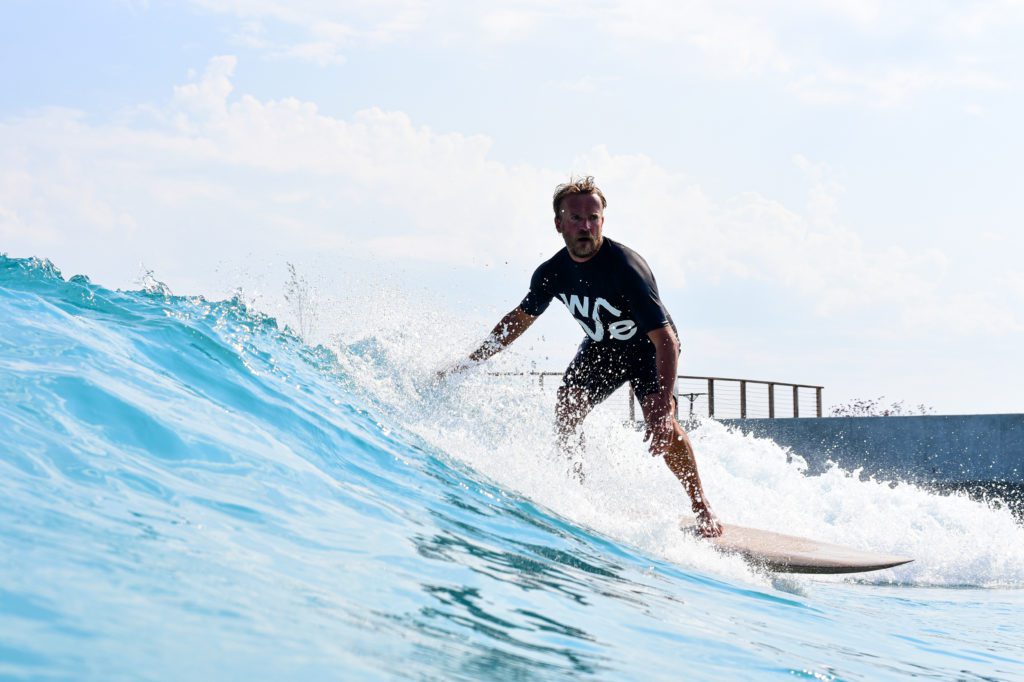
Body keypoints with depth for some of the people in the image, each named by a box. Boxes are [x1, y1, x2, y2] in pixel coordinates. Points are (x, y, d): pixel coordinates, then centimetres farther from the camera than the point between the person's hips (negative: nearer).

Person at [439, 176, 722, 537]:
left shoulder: (626, 267, -35)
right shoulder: (552, 273, -17)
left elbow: (665, 339, -37)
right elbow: (520, 318, 3)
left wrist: (664, 407, -47)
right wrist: (468, 363, 4)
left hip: (648, 348, -5)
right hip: (600, 348, 6)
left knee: (661, 427, -25)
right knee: (565, 416, -12)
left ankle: (701, 506, -7)